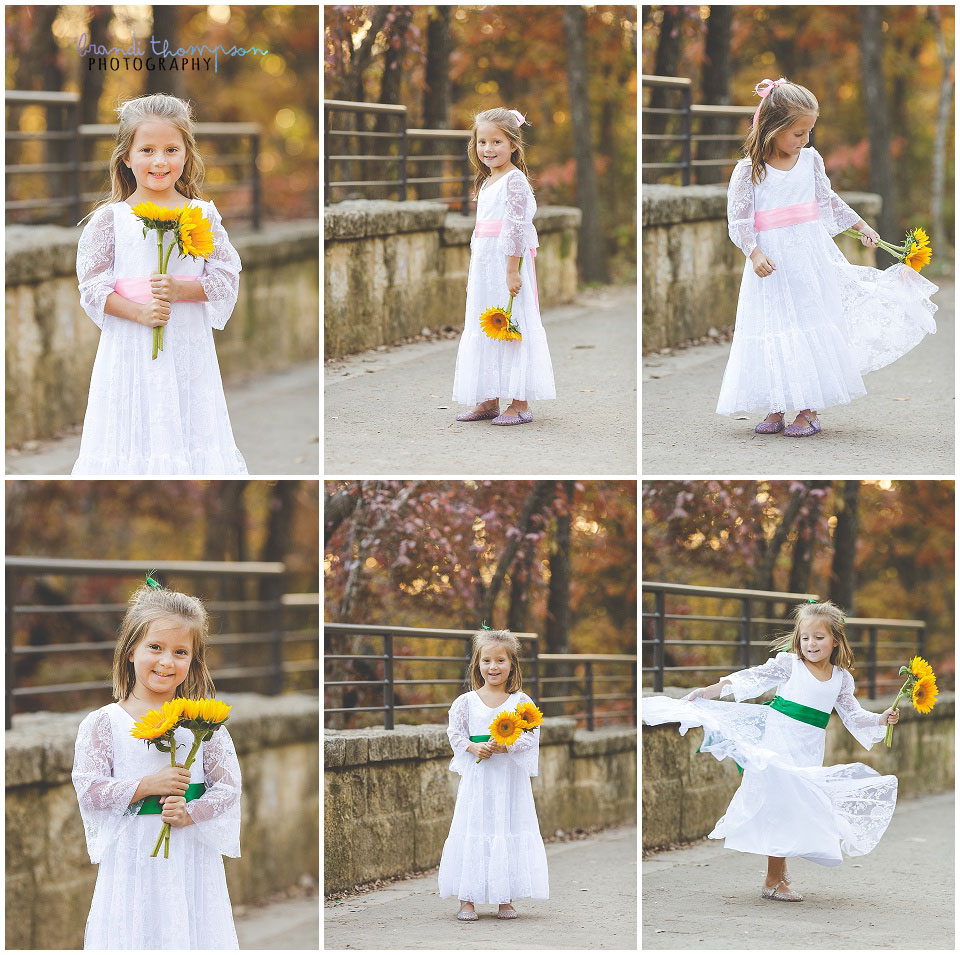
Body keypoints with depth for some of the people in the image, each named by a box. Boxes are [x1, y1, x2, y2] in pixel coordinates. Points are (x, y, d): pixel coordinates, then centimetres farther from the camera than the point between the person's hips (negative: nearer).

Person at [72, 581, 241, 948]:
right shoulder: (104, 723, -3)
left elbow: (229, 786, -1)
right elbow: (89, 789, -8)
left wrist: (190, 813, -18)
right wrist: (147, 786, -18)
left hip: (193, 857, 1)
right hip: (132, 859, -1)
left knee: (192, 934, 7)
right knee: (133, 934, 4)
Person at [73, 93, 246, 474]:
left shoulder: (202, 216, 3)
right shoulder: (111, 219, 0)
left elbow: (227, 278, 1)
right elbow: (92, 285, -3)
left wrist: (180, 290, -16)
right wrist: (140, 312, -17)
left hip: (188, 346, 1)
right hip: (130, 344, -1)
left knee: (191, 429, 4)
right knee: (133, 433, 1)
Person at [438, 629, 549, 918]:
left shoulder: (521, 701, 0)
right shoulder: (466, 701, 2)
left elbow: (531, 736, -4)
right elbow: (455, 733, 2)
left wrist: (507, 746, -19)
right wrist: (473, 747, -15)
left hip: (510, 777, 0)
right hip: (476, 775, 0)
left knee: (509, 831, 2)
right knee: (473, 831, 1)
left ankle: (505, 900, 10)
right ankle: (467, 900, 6)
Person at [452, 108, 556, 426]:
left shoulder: (514, 180, -11)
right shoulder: (486, 182, 16)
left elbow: (516, 227, -18)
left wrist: (512, 271, -23)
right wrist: (476, 270, 20)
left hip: (508, 261, -9)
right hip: (484, 264, 9)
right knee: (483, 329, 11)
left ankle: (520, 404, -3)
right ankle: (489, 402, 18)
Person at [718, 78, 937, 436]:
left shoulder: (811, 160, 5)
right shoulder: (748, 171, -6)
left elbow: (829, 201, 19)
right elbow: (738, 220, -7)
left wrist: (861, 225, 21)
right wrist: (754, 254, -20)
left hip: (812, 258, 3)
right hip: (771, 265, -2)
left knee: (814, 331, 1)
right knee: (774, 333, 2)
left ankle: (809, 410, 6)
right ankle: (775, 409, 13)